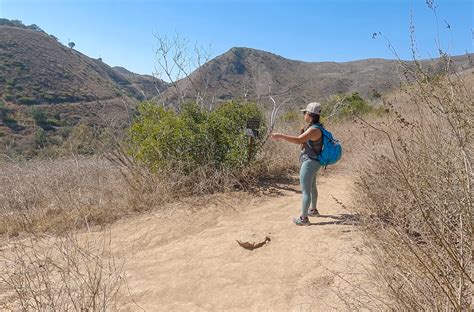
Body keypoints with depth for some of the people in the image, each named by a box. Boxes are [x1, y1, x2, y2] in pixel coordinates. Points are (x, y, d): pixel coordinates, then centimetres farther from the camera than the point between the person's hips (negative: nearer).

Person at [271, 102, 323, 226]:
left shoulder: (314, 129, -24)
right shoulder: (314, 127, 8)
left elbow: (299, 140, -38)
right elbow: (304, 142, 15)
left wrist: (280, 136, -36)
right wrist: (302, 132, 0)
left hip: (309, 163, -11)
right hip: (313, 162, 11)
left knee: (305, 191, -1)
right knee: (312, 187, 26)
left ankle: (303, 218, 11)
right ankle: (313, 210, 45)